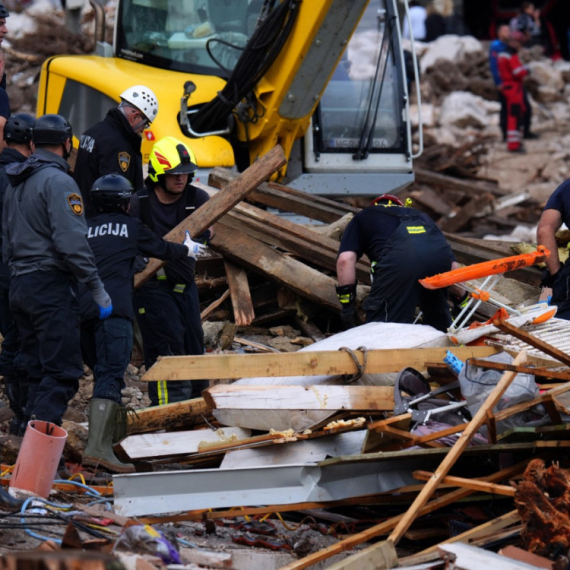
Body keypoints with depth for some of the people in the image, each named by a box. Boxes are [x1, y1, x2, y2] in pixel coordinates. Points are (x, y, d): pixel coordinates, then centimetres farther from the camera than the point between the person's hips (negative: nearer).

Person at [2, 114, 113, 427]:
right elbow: (72, 243, -18)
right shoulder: (58, 181, -11)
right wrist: (98, 291, -16)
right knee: (62, 372, -10)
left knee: (37, 371, 13)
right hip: (50, 285, -9)